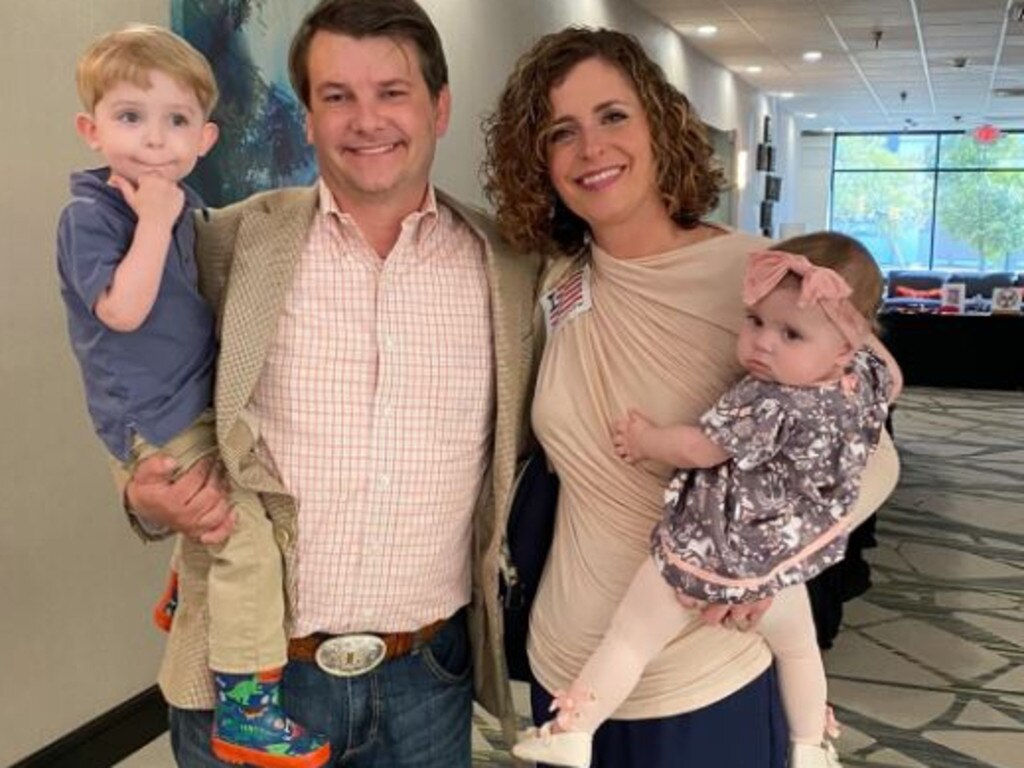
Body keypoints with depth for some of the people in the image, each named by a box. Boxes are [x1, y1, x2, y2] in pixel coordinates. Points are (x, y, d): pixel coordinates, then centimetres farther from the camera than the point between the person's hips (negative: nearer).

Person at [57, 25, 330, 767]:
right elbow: (123, 311, -28)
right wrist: (154, 221, -26)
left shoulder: (184, 202, 8)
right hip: (156, 420, -9)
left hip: (199, 402, 9)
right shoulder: (90, 214, -15)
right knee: (247, 536, -11)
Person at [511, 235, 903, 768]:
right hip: (781, 565, 7)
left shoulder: (764, 405, -32)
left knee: (629, 639, 9)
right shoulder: (865, 379, -11)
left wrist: (645, 440, -5)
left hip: (703, 560, -6)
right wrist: (859, 326, 13)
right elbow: (891, 376, 13)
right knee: (798, 647, 32)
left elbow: (698, 449, -22)